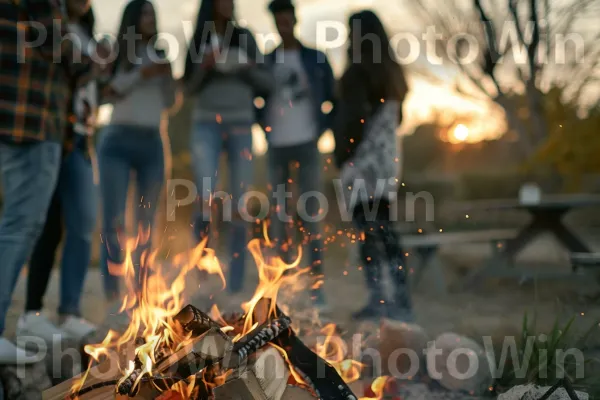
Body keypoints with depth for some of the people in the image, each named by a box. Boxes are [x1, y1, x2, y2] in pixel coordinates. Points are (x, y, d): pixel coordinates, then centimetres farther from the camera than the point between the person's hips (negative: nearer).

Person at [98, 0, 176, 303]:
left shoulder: (159, 56, 17)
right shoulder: (117, 53, 6)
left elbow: (169, 102, 14)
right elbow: (107, 92, -6)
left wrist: (167, 76, -2)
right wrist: (141, 75, -11)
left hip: (152, 143, 4)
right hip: (117, 141, -4)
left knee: (147, 223, 3)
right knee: (114, 221, -9)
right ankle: (113, 296, -6)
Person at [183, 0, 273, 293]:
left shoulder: (245, 38, 9)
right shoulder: (199, 40, 8)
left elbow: (267, 83, 10)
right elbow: (189, 88, 8)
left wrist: (249, 67, -9)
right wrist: (205, 65, -9)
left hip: (240, 124, 1)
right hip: (206, 123, -1)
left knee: (240, 205, 1)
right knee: (206, 198, -17)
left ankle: (236, 283, 7)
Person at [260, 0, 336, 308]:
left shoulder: (316, 59, 3)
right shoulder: (267, 61, 9)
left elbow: (334, 98, 5)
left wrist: (322, 129, -4)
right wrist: (265, 128, 3)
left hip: (306, 144, -2)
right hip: (276, 146, 3)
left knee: (310, 213, -3)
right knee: (278, 214, 4)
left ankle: (316, 284, 1)